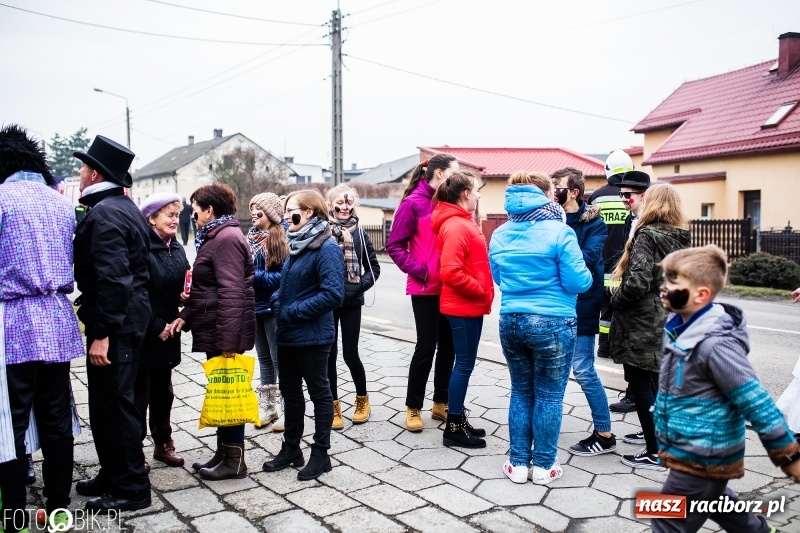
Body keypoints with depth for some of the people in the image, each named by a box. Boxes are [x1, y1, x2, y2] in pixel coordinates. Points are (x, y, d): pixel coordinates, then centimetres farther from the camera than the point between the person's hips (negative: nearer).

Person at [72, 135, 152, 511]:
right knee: (109, 401, 18)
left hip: (114, 323, -10)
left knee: (114, 403, -1)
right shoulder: (127, 208, 14)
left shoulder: (103, 213, -17)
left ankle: (131, 488, 11)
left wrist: (102, 333, -24)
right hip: (129, 318, 10)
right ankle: (114, 475, 31)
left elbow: (112, 278, -25)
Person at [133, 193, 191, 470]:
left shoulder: (176, 248, 9)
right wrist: (157, 327, -16)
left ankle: (163, 443, 28)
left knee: (163, 392, 16)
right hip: (143, 335, -7)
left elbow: (184, 286, 14)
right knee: (139, 394, 3)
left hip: (168, 333, 7)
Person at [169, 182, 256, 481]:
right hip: (214, 332, 10)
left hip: (224, 334, -10)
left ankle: (234, 460, 11)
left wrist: (228, 341, -26)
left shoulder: (227, 238, -16)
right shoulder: (216, 237, 17)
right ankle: (223, 453, 27)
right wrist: (185, 316, 10)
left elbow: (231, 293, -24)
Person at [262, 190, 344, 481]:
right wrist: (277, 302, 2)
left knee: (319, 392, 6)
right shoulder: (296, 244, 10)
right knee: (290, 392, 17)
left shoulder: (326, 247, -17)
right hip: (287, 334, 9)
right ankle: (290, 448, 32)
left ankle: (320, 453, 20)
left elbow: (333, 294, -25)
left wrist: (293, 312, -20)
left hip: (312, 336, -9)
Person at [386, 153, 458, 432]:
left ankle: (440, 402, 27)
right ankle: (413, 407, 17)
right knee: (426, 346, 1)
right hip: (426, 289, -6)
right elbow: (395, 246, -8)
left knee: (448, 345, 12)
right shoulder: (413, 203, -8)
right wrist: (419, 271, -16)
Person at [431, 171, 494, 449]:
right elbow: (450, 272, -26)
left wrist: (483, 291, 10)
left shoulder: (462, 222, 14)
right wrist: (481, 291, -17)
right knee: (464, 363, -2)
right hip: (464, 306, -10)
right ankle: (454, 428, 8)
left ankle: (458, 420, 26)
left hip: (469, 305, 10)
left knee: (464, 363, 15)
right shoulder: (456, 226, -18)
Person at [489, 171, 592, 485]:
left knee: (521, 392, 16)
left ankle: (518, 463, 22)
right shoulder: (559, 232, -12)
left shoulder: (500, 235, 5)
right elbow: (579, 282, -12)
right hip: (552, 323, -5)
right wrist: (575, 278, 9)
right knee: (549, 396, 8)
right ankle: (543, 466, 19)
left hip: (511, 321, 5)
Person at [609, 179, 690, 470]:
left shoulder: (647, 235, -18)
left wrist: (615, 300, -11)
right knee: (653, 381, 23)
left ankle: (656, 453, 7)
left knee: (642, 385, 0)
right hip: (666, 322, 9)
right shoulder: (680, 237, 7)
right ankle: (654, 432, 39)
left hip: (642, 324, -8)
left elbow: (637, 282, -27)